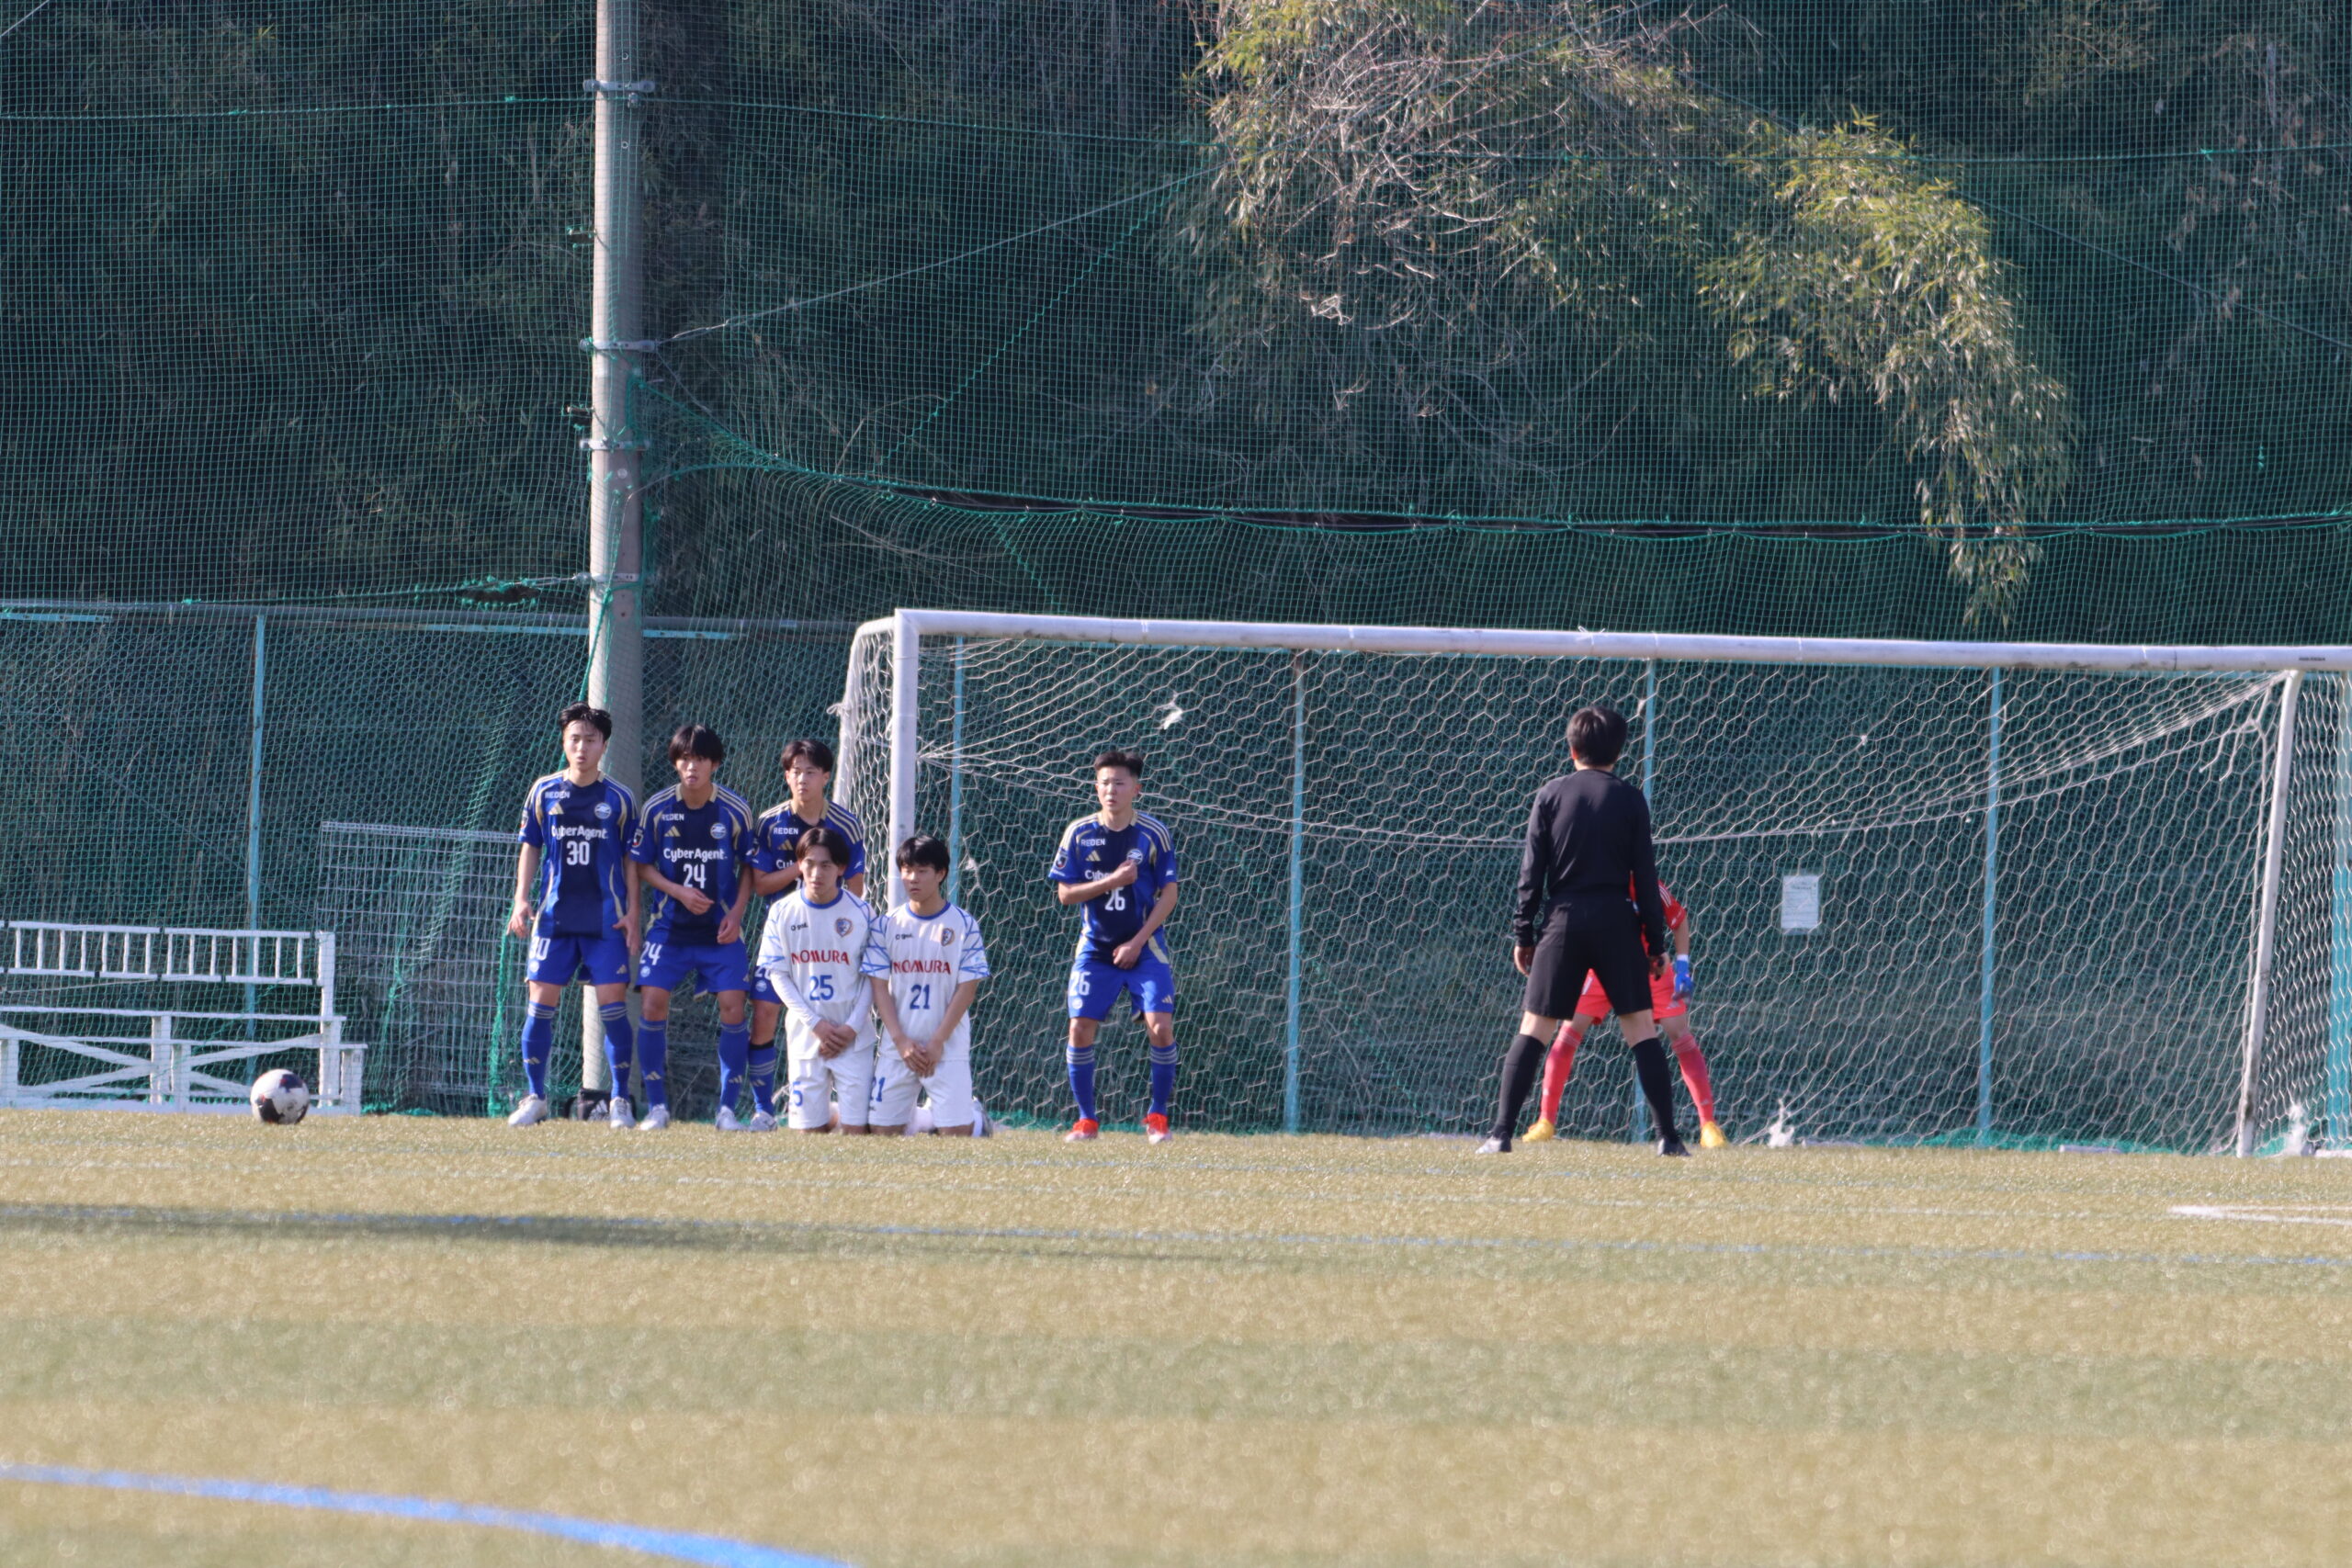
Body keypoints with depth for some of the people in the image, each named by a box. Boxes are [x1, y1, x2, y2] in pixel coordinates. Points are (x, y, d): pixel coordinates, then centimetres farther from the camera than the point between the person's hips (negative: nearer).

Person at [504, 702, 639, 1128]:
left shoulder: (618, 799, 4)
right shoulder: (543, 792, 6)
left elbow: (631, 860, 7)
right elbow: (530, 848, 11)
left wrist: (631, 913, 0)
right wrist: (522, 899, 0)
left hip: (606, 919, -1)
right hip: (554, 916, 1)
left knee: (613, 1004, -6)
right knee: (541, 1001, -2)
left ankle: (620, 1099, 2)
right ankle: (535, 1097, 8)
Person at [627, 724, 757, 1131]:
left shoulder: (736, 810, -4)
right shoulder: (657, 808, -3)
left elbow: (748, 867, 6)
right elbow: (641, 865, 4)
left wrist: (736, 912, -8)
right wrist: (679, 892, -11)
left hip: (721, 929, -1)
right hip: (668, 925, 1)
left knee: (732, 1006, -11)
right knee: (652, 1003, -11)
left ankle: (728, 1107, -1)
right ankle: (656, 1107, -1)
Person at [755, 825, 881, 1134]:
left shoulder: (860, 912, -3)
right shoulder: (783, 912, -2)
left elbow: (871, 977, 1)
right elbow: (778, 975, -2)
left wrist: (852, 1027, -11)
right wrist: (816, 1024, -11)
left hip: (853, 1037, -1)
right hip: (805, 1036, 1)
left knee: (856, 1129, -4)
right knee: (808, 1130, 1)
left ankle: (837, 1115, 29)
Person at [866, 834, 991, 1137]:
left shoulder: (964, 926, -2)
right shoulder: (888, 925, 5)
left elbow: (967, 989, -4)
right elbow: (880, 987, 2)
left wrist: (938, 1042, -11)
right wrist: (901, 1041, -8)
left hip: (947, 1047, -3)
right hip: (896, 1047, 3)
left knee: (957, 1132, -11)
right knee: (883, 1132, 0)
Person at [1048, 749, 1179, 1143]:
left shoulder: (1154, 834, -6)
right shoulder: (1079, 833, -3)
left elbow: (1168, 895, -3)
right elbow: (1065, 893, -4)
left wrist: (1137, 944, -11)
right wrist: (1112, 881, -19)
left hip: (1142, 947, -1)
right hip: (1095, 947, 1)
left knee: (1161, 1026, -12)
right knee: (1080, 1028, -7)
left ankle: (1157, 1117, 3)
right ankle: (1086, 1121, 6)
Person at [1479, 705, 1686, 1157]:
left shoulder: (1550, 796, 3)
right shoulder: (1630, 800, 2)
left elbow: (1532, 871, 1)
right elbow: (1645, 876, 1)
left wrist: (1523, 934, 6)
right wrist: (1656, 943, 7)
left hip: (1563, 920, 0)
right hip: (1615, 922, 0)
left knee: (1534, 1028, 2)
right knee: (1641, 1027, 5)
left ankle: (1501, 1132, -7)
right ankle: (1668, 1135, 2)